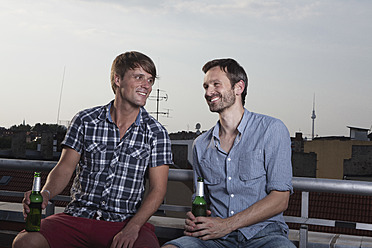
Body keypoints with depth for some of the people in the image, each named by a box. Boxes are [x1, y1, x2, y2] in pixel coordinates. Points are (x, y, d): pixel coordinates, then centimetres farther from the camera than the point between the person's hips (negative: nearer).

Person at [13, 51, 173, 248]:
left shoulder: (156, 133, 2)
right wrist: (45, 193, -18)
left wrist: (132, 228, -16)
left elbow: (157, 190, -2)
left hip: (127, 221, -1)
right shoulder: (85, 121, 5)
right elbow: (64, 168, 3)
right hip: (79, 216, 1)